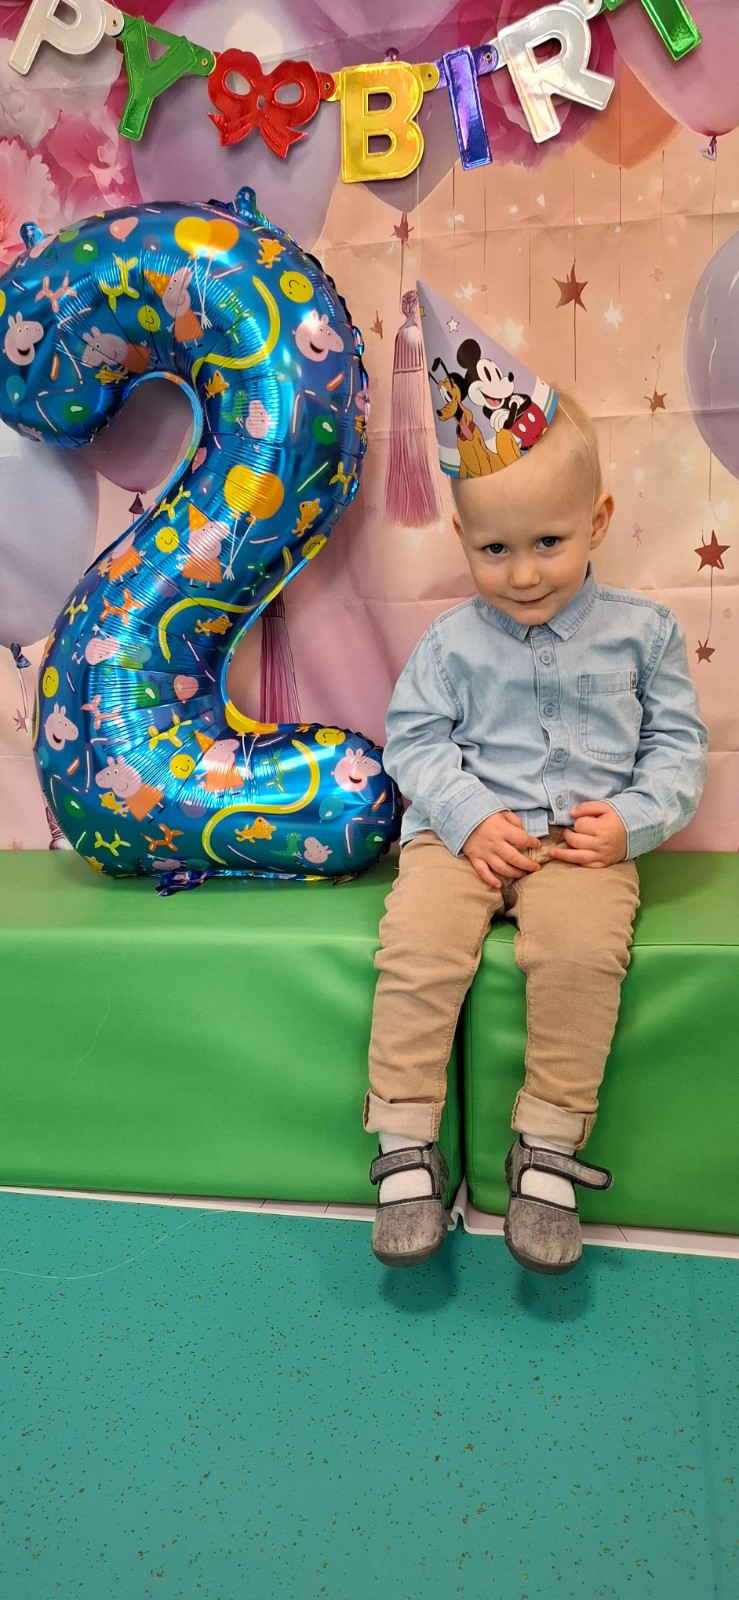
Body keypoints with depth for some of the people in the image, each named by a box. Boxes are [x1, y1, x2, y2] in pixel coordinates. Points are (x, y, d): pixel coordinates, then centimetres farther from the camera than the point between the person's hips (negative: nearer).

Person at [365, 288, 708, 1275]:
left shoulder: (640, 630, 6)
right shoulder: (452, 640, 5)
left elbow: (678, 742, 9)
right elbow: (415, 739, 5)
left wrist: (633, 818, -8)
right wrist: (471, 820, -11)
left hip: (587, 838, 0)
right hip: (465, 831, 1)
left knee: (582, 949, -30)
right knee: (419, 944, -25)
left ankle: (548, 1145, -10)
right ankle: (406, 1146, -8)